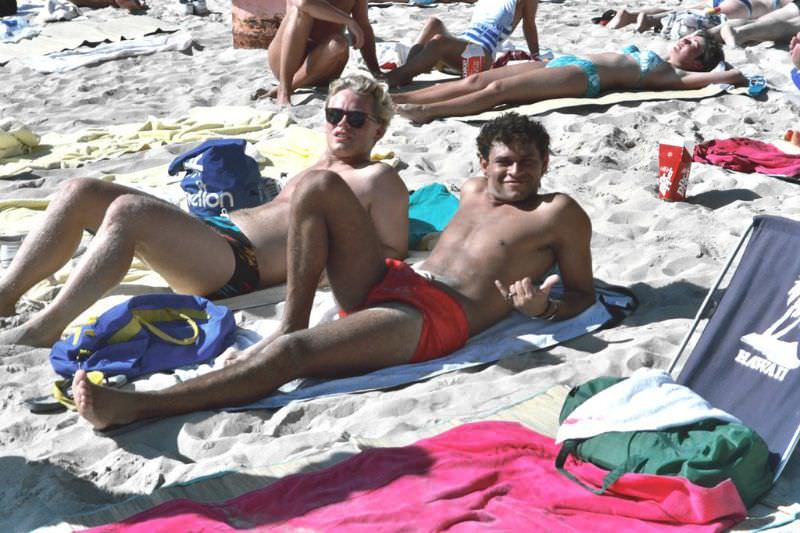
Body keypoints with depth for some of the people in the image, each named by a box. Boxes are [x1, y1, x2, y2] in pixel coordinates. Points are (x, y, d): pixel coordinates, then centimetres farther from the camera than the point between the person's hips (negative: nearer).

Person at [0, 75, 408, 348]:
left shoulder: (378, 179, 6)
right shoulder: (316, 169, 31)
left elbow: (393, 256, -3)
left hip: (241, 266, -9)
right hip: (215, 231, 9)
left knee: (128, 210, -31)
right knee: (80, 193, -1)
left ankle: (45, 327, -26)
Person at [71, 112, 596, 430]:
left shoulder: (560, 214, 8)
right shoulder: (474, 190, 26)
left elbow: (583, 292, 9)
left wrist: (543, 308, -15)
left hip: (435, 319, -7)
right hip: (389, 284, 8)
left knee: (289, 353, -30)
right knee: (320, 187, -11)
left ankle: (134, 405, -34)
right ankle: (292, 321, -12)